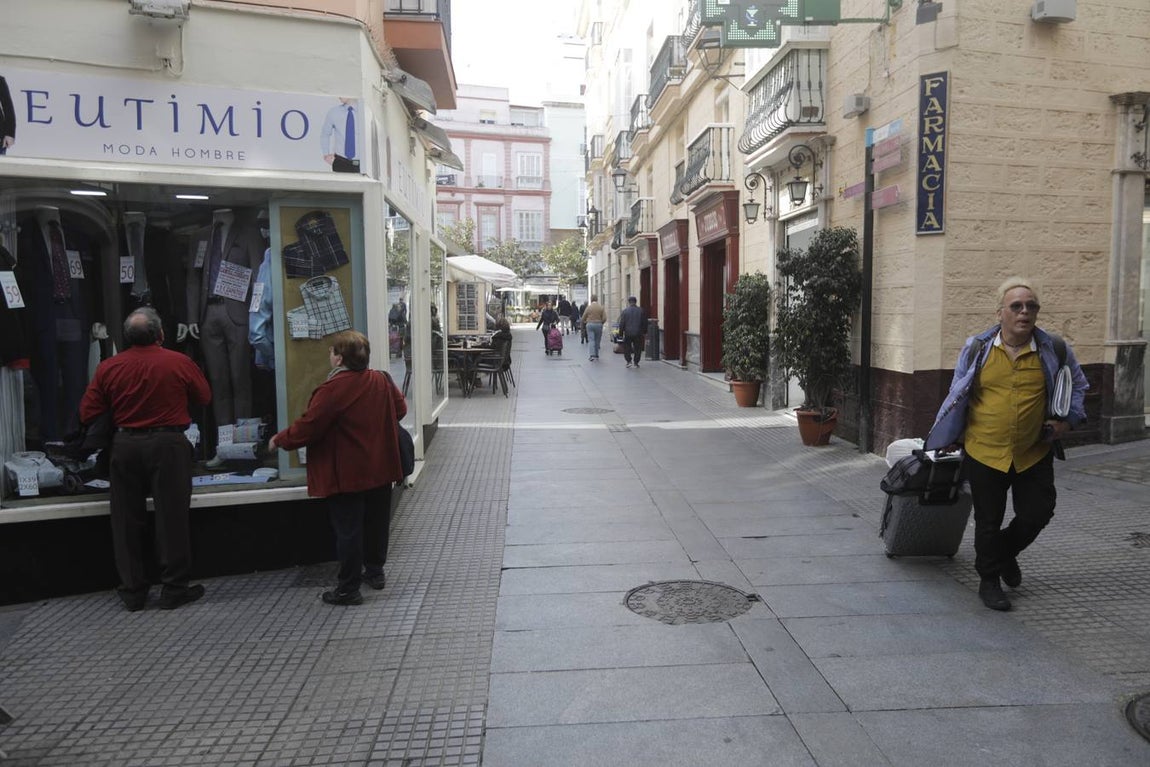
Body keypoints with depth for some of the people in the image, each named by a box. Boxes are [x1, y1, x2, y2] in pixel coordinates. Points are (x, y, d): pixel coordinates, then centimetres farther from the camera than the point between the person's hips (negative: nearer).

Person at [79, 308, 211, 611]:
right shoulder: (180, 363, -9)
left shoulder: (108, 367, -3)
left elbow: (87, 414, 0)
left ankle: (132, 591, 19)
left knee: (127, 520, 12)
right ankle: (174, 589, 8)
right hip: (167, 445, -2)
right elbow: (204, 397, 5)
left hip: (125, 446, 3)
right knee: (171, 517, 4)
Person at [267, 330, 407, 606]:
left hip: (346, 475, -7)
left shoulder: (331, 390, -21)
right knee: (376, 521, 18)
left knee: (348, 529, 1)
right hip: (380, 469, 7)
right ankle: (375, 571, 32)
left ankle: (349, 589, 8)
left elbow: (308, 427, -18)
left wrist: (280, 440, -1)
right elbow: (400, 408, 13)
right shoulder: (381, 380, 0)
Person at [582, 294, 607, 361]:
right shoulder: (601, 307, -1)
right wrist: (600, 322, 13)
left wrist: (586, 322, 22)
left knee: (591, 340, -3)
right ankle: (596, 355, 18)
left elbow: (583, 318, 1)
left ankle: (592, 355, -18)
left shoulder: (588, 307, -2)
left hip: (590, 325, -1)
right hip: (598, 325, 1)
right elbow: (604, 318, -6)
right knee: (597, 341, 11)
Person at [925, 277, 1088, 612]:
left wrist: (1067, 419, 3)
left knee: (1037, 515, 8)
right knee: (988, 522, 7)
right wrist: (953, 437, 8)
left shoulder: (1054, 350, -1)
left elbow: (1077, 384, 17)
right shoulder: (977, 348, -4)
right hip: (984, 453, -2)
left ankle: (1005, 553, 40)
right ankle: (989, 581, 27)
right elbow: (957, 395, 6)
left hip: (1034, 454, 2)